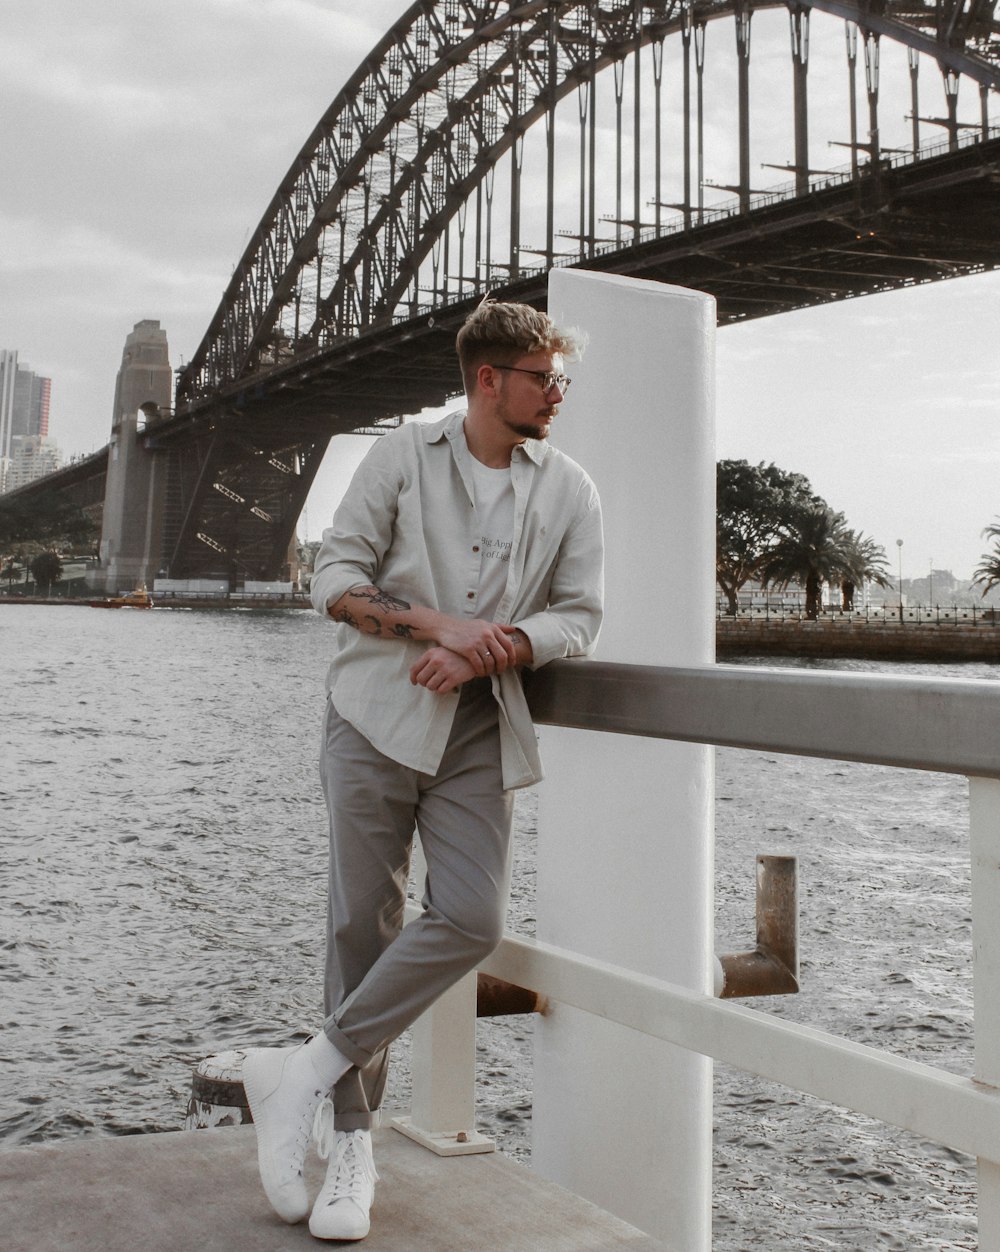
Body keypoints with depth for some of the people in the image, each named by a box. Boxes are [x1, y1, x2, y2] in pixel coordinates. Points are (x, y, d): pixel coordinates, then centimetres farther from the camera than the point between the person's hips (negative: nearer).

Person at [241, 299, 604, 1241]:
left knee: (471, 919, -15)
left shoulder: (568, 491, 8)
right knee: (363, 921, 0)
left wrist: (483, 653, -14)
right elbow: (334, 578, -1)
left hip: (479, 729, 2)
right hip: (378, 714, -1)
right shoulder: (401, 456, 3)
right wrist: (436, 622, -16)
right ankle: (351, 1139, 15)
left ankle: (310, 1071, 0)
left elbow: (577, 617, 2)